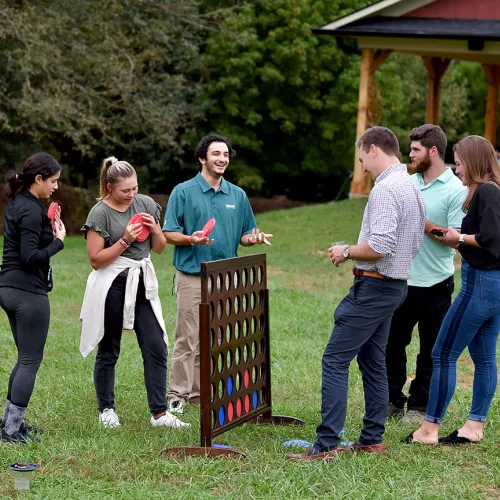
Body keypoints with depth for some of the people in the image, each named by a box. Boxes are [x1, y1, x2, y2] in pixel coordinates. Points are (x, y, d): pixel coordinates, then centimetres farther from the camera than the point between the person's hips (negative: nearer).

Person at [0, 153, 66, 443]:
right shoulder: (31, 210, -16)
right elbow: (30, 257, -22)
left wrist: (48, 231, 5)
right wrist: (58, 241, -12)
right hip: (29, 292, -10)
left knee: (26, 358, 18)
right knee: (31, 361, -2)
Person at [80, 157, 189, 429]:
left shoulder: (145, 204, 5)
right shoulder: (100, 213, -9)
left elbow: (159, 248, 13)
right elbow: (96, 259, -11)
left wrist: (154, 229, -8)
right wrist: (125, 240, -19)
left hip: (143, 284, 4)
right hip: (112, 286, -4)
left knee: (156, 348, -4)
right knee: (108, 351, 7)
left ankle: (159, 413, -1)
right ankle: (106, 410, 21)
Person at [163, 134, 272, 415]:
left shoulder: (238, 195, 11)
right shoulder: (184, 192, -1)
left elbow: (244, 235, 16)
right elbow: (169, 234, -2)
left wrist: (253, 238, -7)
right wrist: (192, 239, -21)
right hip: (192, 277, -4)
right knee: (188, 339, -5)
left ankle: (202, 393, 16)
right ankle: (178, 395, 2)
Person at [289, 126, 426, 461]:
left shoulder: (386, 189, -19)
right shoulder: (414, 188, 13)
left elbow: (379, 247, -27)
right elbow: (415, 244, 19)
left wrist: (347, 252, -10)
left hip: (374, 287, -10)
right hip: (396, 285, 10)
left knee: (335, 360, -9)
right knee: (373, 361, 18)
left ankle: (327, 445, -12)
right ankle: (373, 439, 22)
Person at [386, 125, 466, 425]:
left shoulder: (456, 190, -11)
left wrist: (423, 223, -19)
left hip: (434, 284, -6)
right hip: (402, 279, 6)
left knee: (431, 350, 6)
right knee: (392, 343, 10)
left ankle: (420, 407, 15)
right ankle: (392, 400, 22)